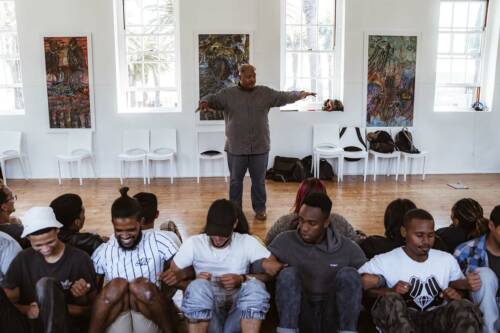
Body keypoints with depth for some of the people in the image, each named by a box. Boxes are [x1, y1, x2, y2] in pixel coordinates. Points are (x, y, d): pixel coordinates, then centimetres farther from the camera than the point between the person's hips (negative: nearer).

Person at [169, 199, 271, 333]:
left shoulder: (247, 242, 1)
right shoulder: (193, 243, 1)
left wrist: (242, 279, -13)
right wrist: (195, 283, -15)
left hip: (237, 310, 0)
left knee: (255, 286, -30)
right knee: (199, 286, -32)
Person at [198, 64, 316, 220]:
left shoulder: (265, 93, 3)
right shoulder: (228, 94, -1)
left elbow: (283, 96, -1)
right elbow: (212, 98, -10)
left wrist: (299, 94, -18)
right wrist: (204, 102, -33)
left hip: (260, 147, 1)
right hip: (236, 148, -1)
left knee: (259, 181, 10)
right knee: (235, 181, 11)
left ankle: (260, 209, 24)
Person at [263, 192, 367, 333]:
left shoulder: (348, 248, -1)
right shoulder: (285, 241, -1)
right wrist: (266, 264, -22)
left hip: (332, 317, 0)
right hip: (300, 315, 0)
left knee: (348, 274, -23)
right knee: (288, 273, -25)